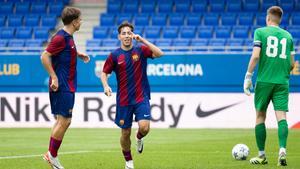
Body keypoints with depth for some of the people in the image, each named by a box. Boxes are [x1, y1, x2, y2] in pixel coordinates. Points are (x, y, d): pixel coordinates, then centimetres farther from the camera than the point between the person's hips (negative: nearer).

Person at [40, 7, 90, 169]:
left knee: (63, 121, 12)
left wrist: (78, 54, 20)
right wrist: (54, 77, -22)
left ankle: (51, 155, 15)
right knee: (64, 120, -9)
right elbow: (45, 56, -20)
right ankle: (52, 156, -2)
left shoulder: (68, 37, 13)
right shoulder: (61, 37, -16)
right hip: (62, 87, -10)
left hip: (67, 87, 10)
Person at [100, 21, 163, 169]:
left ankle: (139, 138, 19)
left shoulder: (140, 50, -2)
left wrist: (142, 40, -22)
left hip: (141, 97, -1)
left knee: (144, 127, -18)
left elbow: (159, 53, -17)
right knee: (125, 132, 5)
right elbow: (104, 73, 8)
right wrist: (106, 86, -12)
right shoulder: (115, 55, 0)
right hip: (123, 100, 1)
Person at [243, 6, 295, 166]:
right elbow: (292, 64, 13)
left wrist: (248, 77, -5)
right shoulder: (288, 36, 12)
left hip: (264, 80, -2)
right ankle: (282, 150, -25)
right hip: (282, 81, 2)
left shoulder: (260, 32, 1)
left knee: (260, 116, 9)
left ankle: (261, 156, 11)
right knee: (281, 116, -4)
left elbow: (255, 56, -10)